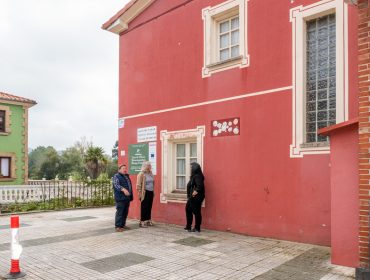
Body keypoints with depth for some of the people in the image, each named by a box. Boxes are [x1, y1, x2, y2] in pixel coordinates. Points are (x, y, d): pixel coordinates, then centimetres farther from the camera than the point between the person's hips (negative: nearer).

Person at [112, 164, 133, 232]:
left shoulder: (127, 176, 21)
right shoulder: (116, 176, -4)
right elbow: (116, 185, -21)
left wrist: (131, 196, 23)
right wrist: (123, 189, -37)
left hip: (127, 198, 8)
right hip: (120, 198, -8)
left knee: (125, 212, 11)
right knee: (119, 212, -8)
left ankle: (123, 225, 20)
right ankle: (118, 226, -4)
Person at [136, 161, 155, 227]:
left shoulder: (151, 174, 13)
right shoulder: (141, 174, -8)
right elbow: (138, 185, -11)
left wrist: (153, 192, 16)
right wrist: (140, 193, -14)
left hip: (151, 192, 6)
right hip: (145, 193, -6)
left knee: (149, 207, 10)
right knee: (144, 208, -2)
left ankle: (148, 220, 20)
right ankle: (142, 222, 5)